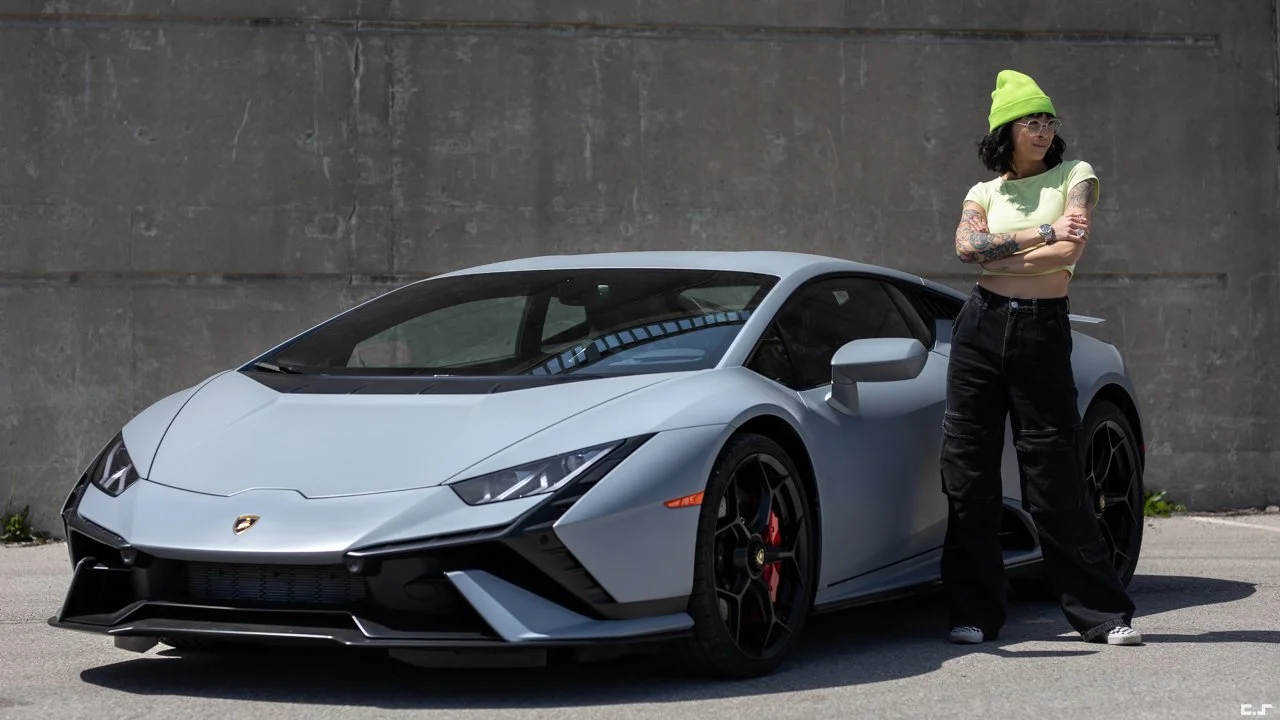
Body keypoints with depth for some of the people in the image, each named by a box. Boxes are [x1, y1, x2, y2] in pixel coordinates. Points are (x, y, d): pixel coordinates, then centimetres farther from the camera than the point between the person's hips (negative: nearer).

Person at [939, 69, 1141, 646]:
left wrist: (997, 257, -6)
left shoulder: (1074, 176, 6)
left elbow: (1069, 252, -10)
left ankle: (1104, 612, 4)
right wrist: (1042, 235, -15)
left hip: (1043, 329, -3)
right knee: (968, 469, 1)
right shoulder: (985, 193, 13)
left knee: (1053, 475, -4)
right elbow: (966, 246, -9)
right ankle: (976, 612, 10)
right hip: (982, 326, 3)